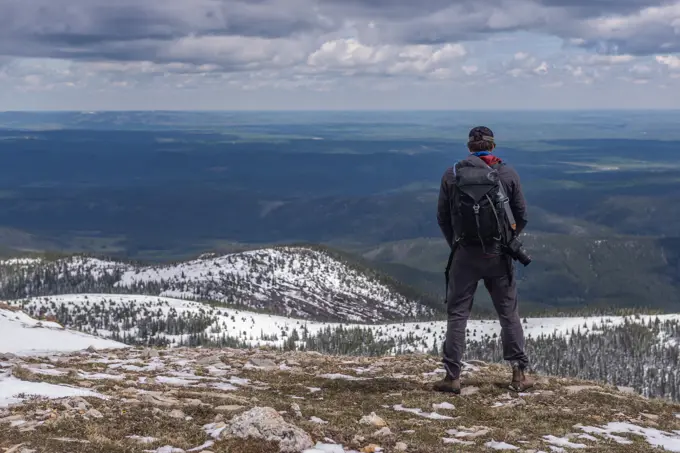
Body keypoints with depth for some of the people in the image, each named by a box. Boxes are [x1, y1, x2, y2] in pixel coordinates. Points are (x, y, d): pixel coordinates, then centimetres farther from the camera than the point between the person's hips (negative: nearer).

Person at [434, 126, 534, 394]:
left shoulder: (452, 175, 0)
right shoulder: (508, 174, 2)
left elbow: (442, 218, 3)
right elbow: (521, 217, 6)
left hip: (465, 253, -1)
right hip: (498, 255, 1)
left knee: (457, 314, 5)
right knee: (509, 314, 10)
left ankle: (452, 377, 4)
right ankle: (519, 374, 12)